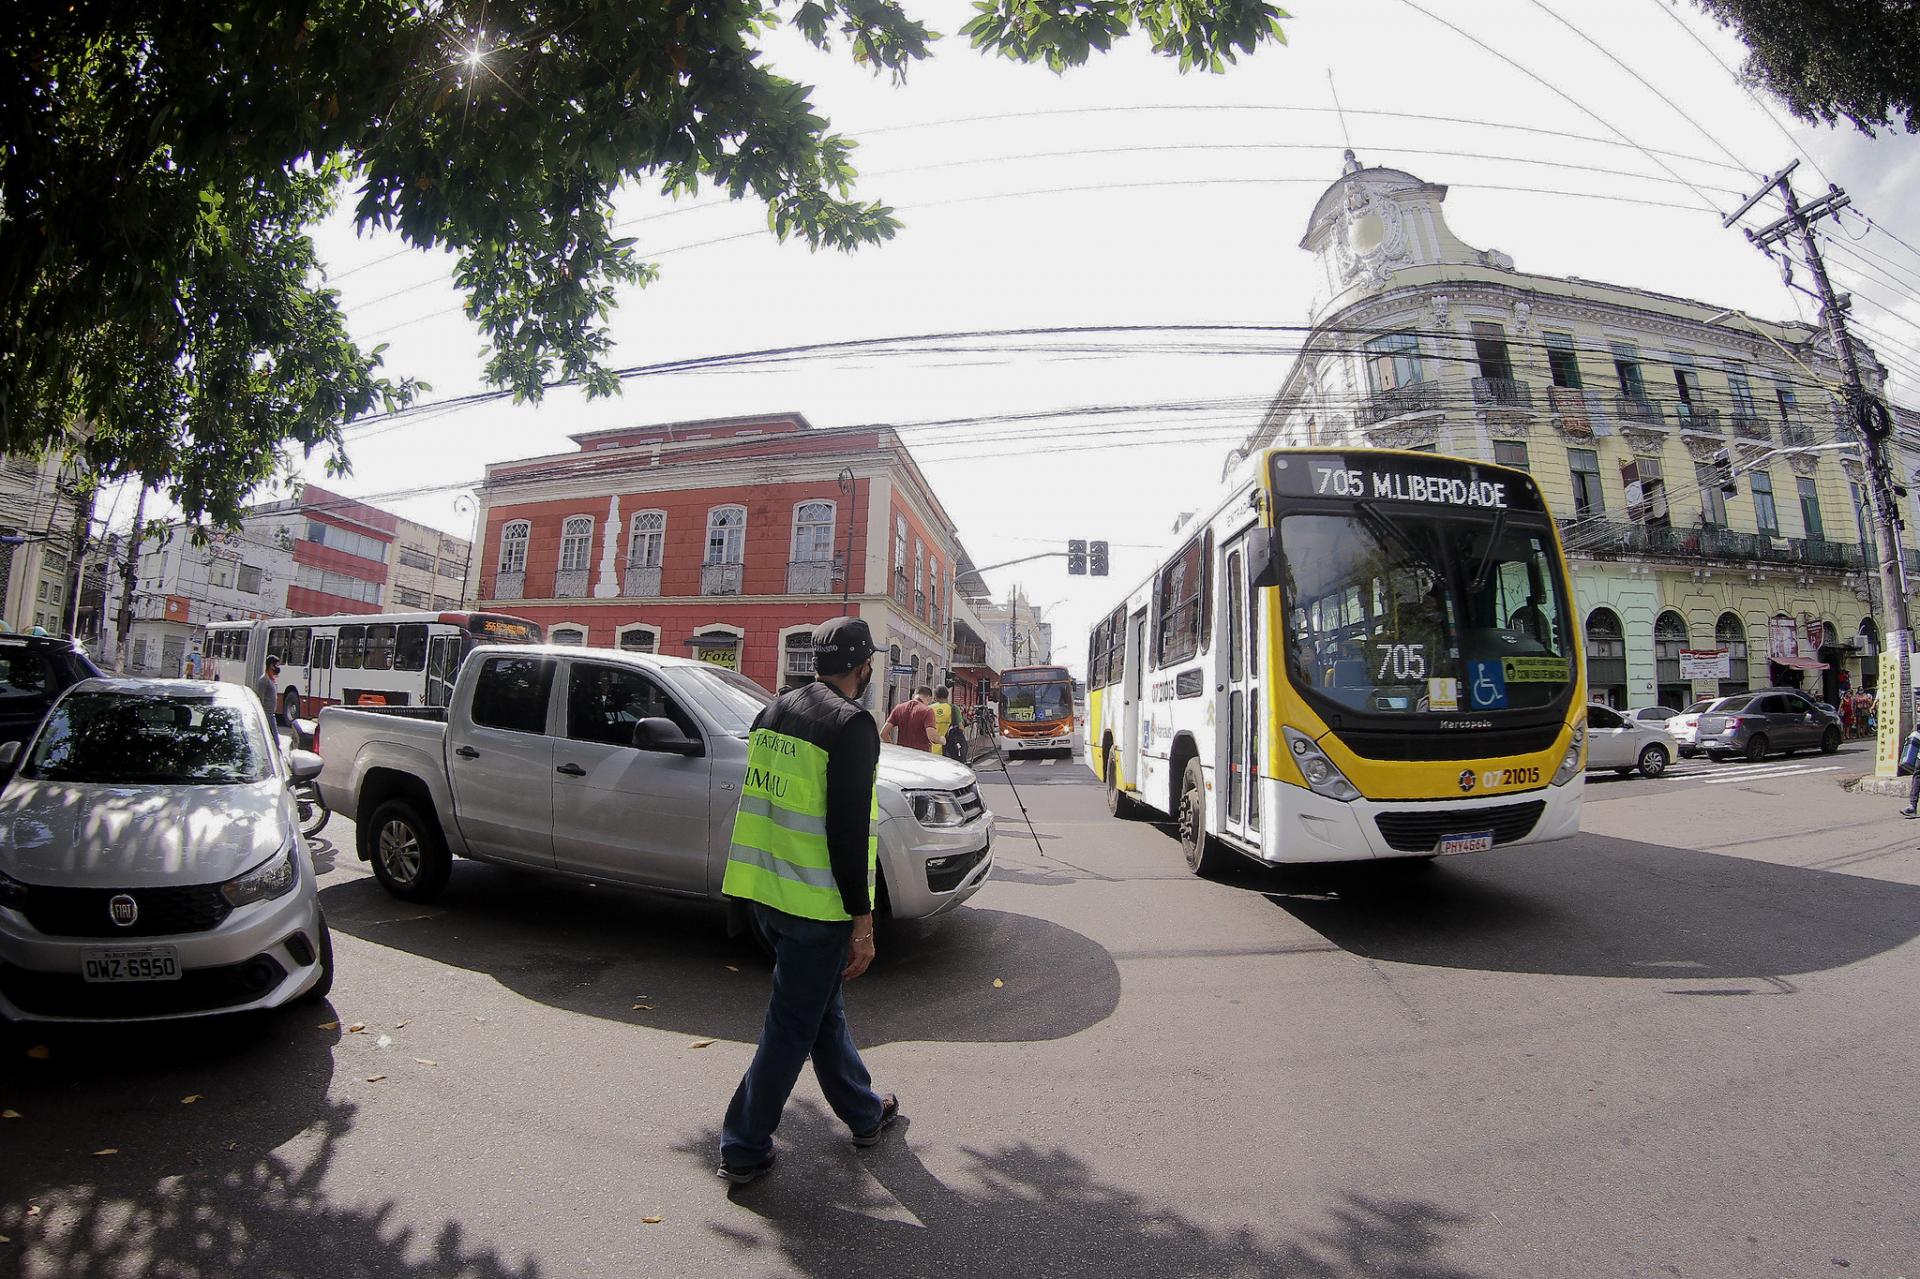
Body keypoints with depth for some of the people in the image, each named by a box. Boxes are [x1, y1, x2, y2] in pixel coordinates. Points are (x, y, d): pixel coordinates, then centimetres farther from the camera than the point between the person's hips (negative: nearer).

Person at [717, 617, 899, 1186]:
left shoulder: (773, 712, 7)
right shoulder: (851, 723, -17)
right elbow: (847, 830, -21)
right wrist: (863, 920, -15)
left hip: (763, 892, 9)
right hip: (815, 903, -8)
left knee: (822, 1007, 22)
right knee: (793, 1024, 9)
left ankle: (865, 1113, 40)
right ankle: (745, 1149, 23)